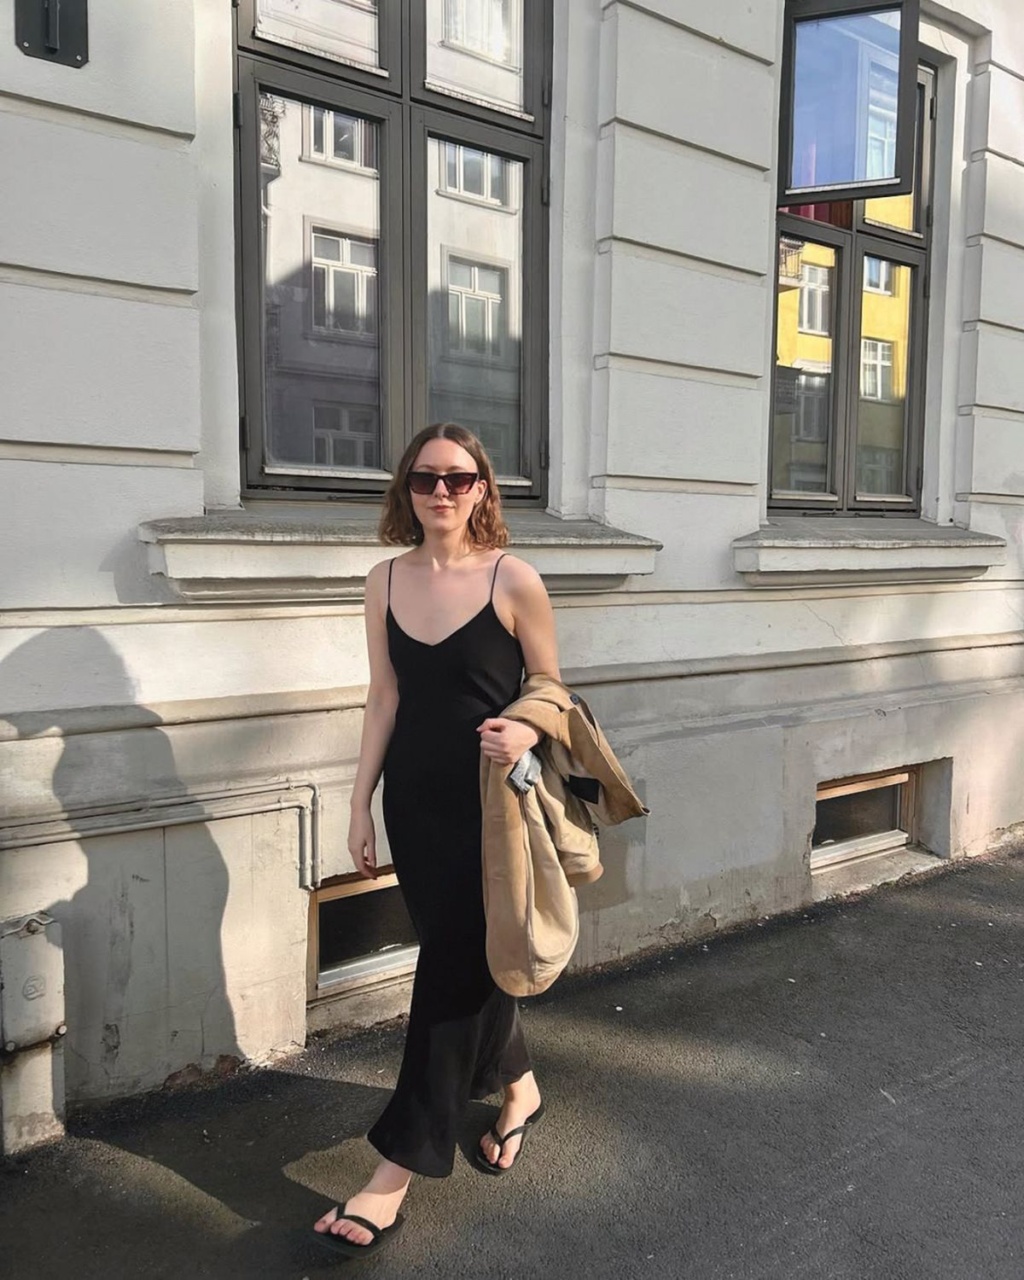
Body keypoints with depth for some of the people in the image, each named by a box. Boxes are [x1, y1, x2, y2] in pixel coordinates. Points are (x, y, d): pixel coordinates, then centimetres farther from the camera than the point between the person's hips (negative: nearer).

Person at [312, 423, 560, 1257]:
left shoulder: (512, 579, -9)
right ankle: (520, 1089, 43)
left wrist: (525, 733, -23)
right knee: (465, 958, 16)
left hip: (490, 799, -4)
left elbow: (551, 686, -1)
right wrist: (362, 803, 6)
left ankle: (399, 1167, 15)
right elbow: (385, 698, 6)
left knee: (453, 967, 1)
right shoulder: (387, 581, 3)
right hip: (415, 799, 5)